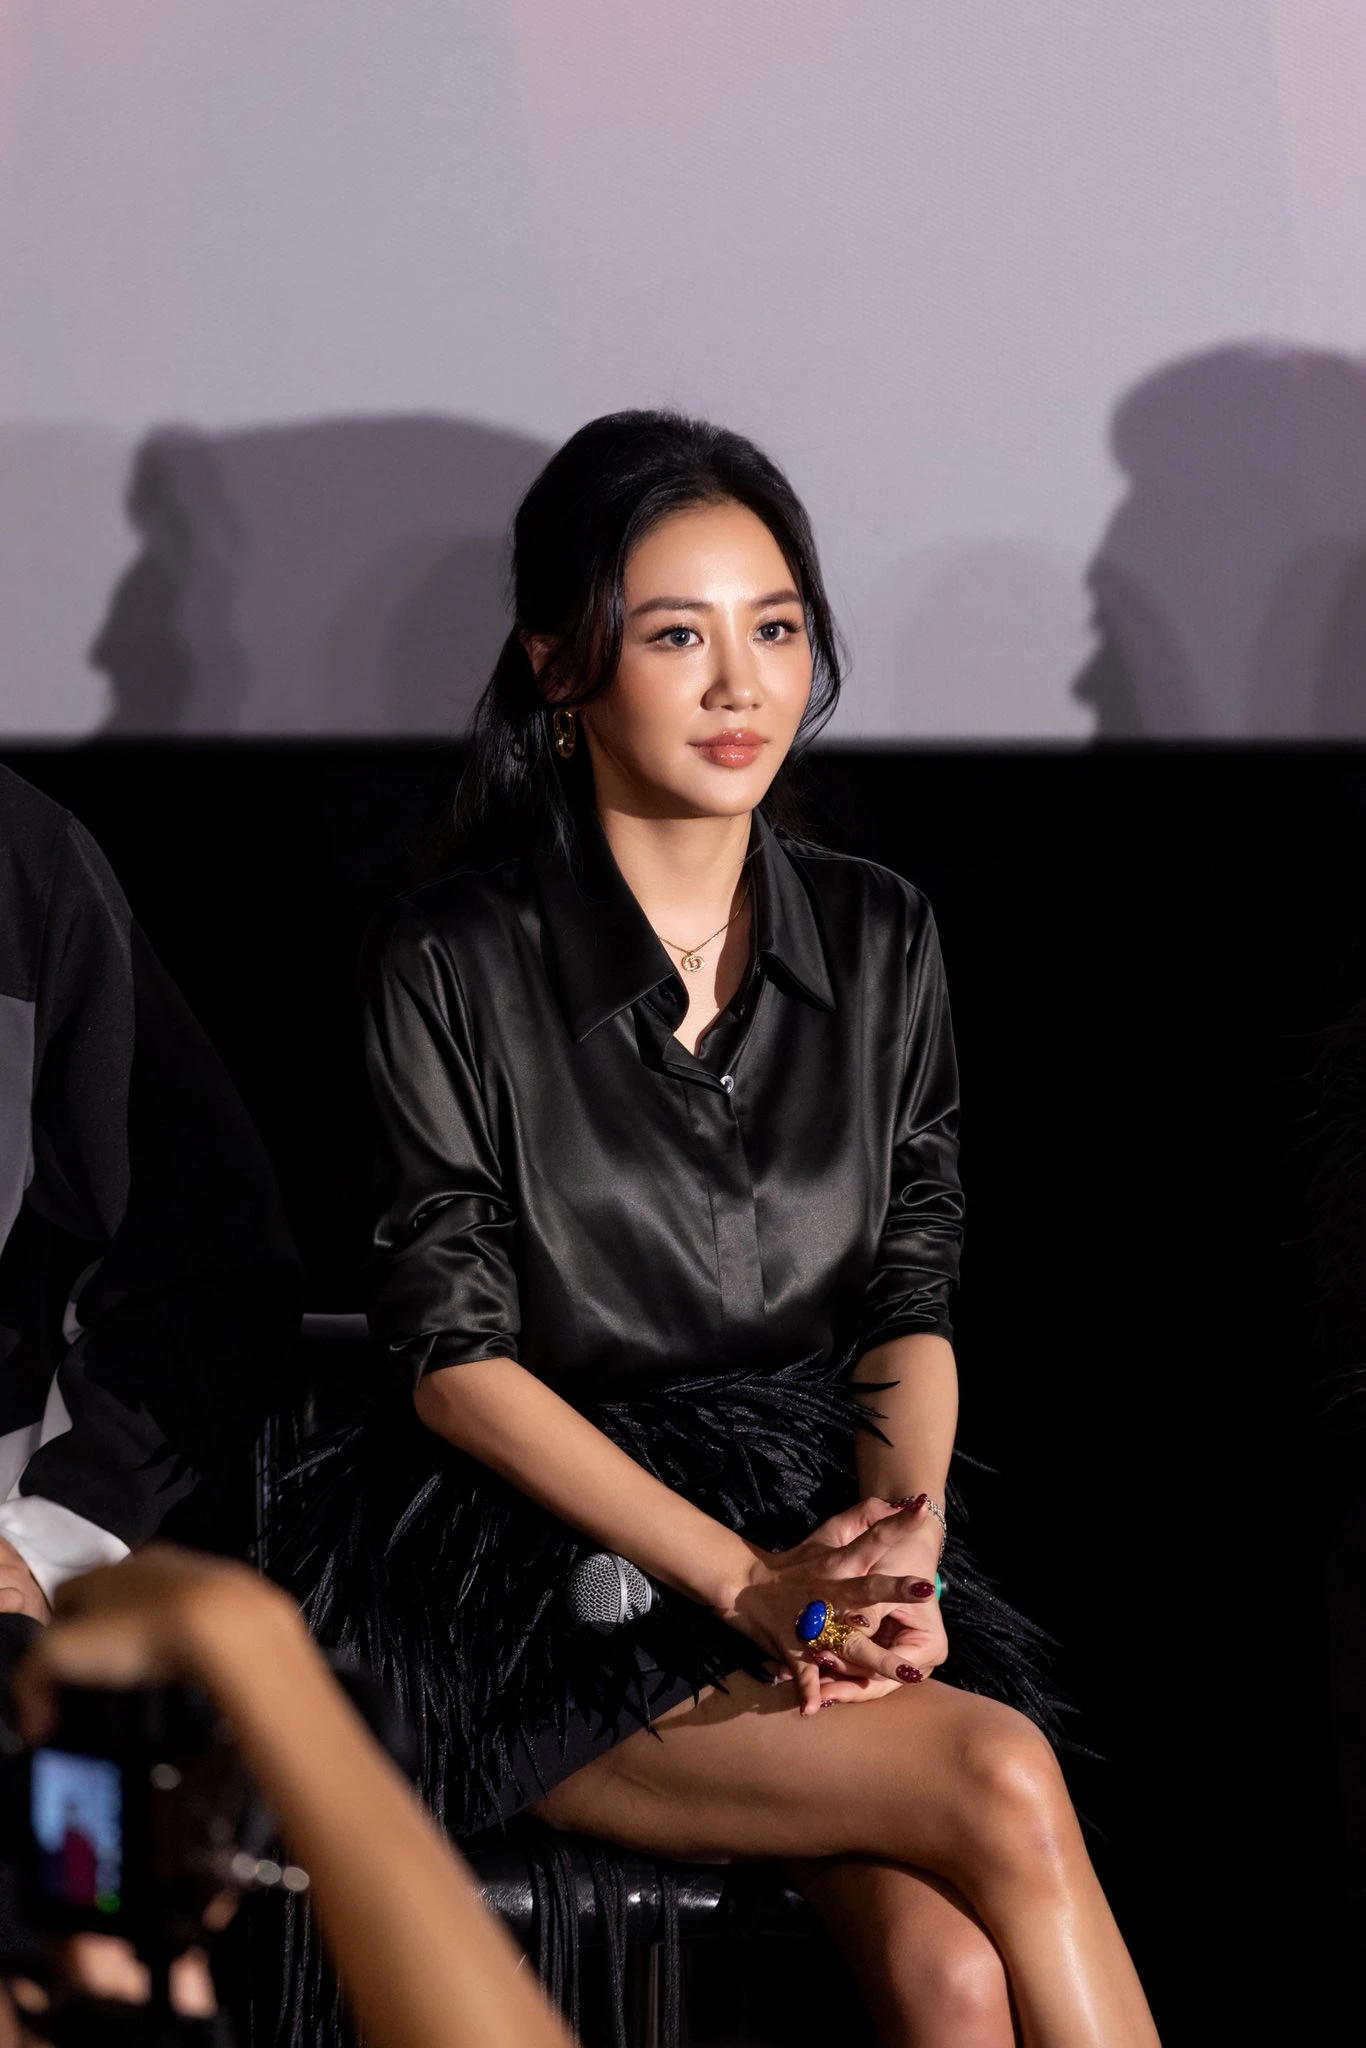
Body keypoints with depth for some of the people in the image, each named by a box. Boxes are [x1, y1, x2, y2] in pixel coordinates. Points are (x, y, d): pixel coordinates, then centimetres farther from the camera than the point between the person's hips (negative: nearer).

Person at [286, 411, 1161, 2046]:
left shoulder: (878, 940, 10)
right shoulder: (455, 962, -4)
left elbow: (910, 1307, 10)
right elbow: (457, 1359, -7)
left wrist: (900, 1561, -11)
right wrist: (747, 1584, -17)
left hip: (821, 1530, 4)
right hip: (548, 1574, -4)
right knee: (1004, 1790, -28)